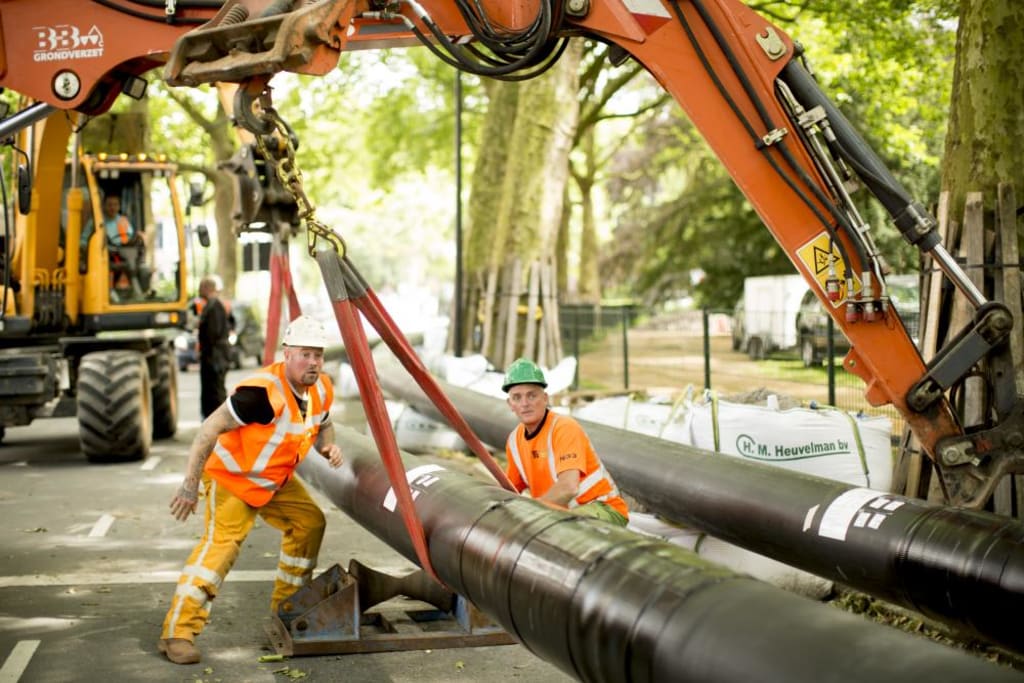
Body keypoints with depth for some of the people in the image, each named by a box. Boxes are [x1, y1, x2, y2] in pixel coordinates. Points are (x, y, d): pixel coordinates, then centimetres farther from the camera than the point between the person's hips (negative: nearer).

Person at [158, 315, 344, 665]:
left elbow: (322, 425, 16)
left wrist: (329, 446, -8)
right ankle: (178, 632, -22)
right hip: (231, 476, -8)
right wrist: (190, 485, -31)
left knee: (309, 522, 10)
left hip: (276, 480, 8)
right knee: (221, 541, -21)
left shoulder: (321, 390, -6)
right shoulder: (263, 392, -32)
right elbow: (210, 429, -30)